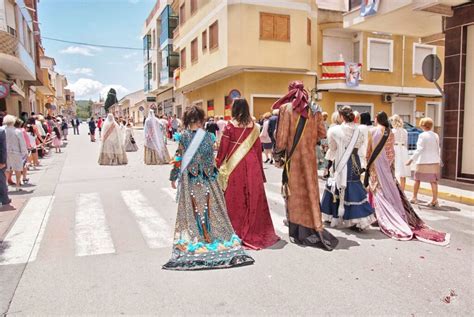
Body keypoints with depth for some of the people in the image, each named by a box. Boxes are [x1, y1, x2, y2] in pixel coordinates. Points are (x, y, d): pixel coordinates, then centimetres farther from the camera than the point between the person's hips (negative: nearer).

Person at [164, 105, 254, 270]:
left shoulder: (184, 136, -7)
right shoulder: (208, 136, -3)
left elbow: (179, 159, -5)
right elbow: (211, 158, 3)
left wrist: (173, 177, 5)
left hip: (189, 178, -1)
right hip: (207, 176, 2)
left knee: (194, 206, 8)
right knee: (208, 205, 10)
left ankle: (203, 235, 12)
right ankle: (210, 233, 16)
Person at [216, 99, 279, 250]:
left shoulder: (230, 126, -7)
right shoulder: (253, 127, 1)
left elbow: (223, 148, -5)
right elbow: (258, 148, 5)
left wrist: (218, 164, 7)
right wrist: (259, 167, 14)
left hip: (234, 165, -2)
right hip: (252, 164, 3)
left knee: (236, 197, 6)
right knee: (253, 196, 10)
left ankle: (237, 230, 13)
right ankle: (254, 230, 19)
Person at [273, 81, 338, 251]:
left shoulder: (286, 108, -7)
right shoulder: (314, 109, 5)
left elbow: (281, 135, -10)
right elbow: (322, 133, 8)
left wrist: (277, 155, 1)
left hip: (293, 157, -3)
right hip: (310, 157, 3)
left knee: (294, 192, 6)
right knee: (310, 190, 9)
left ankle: (297, 232, 13)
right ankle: (314, 229, 12)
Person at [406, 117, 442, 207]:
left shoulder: (422, 135, -11)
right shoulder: (436, 136, 5)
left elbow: (419, 149, -16)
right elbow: (438, 149, 13)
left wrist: (411, 159, -15)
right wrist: (439, 160, 25)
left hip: (423, 161, -4)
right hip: (434, 161, 4)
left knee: (417, 179, 11)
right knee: (433, 181, 4)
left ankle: (414, 198, 21)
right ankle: (435, 200, 1)